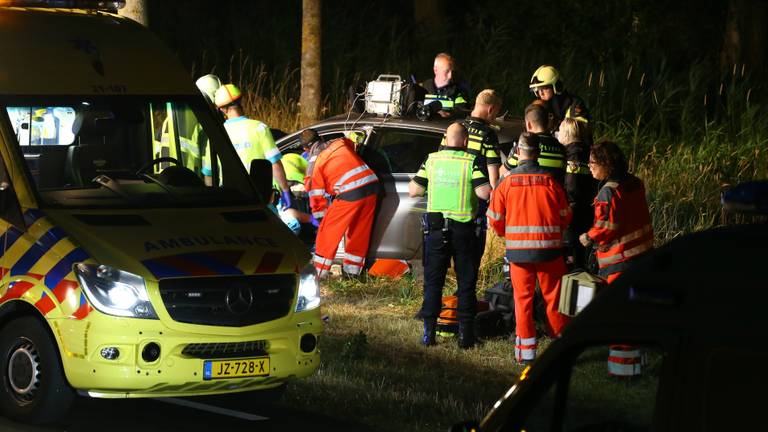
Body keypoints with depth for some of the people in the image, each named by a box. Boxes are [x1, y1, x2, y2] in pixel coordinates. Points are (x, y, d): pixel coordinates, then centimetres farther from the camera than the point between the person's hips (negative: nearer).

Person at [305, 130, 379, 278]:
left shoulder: (314, 163, 6)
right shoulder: (340, 143, 18)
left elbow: (317, 197, 9)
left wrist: (320, 219, 21)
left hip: (349, 193, -6)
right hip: (371, 184, 6)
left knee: (327, 232, 8)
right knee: (359, 233, 18)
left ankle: (319, 273, 11)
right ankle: (352, 271, 27)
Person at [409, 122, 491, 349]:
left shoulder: (431, 160, 0)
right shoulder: (471, 162, -8)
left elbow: (413, 190, 1)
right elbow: (485, 192, -17)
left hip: (435, 228, 2)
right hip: (463, 228, -2)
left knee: (433, 281, 10)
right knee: (466, 282, 8)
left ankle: (429, 332, 7)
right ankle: (465, 334, 6)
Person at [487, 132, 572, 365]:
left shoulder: (507, 182, -5)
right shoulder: (550, 181, -5)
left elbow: (495, 219, 1)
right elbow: (565, 216, 4)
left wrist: (506, 234, 22)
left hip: (518, 249, 0)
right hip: (549, 249, 0)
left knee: (523, 299, 8)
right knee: (554, 298, 10)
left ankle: (526, 351, 7)